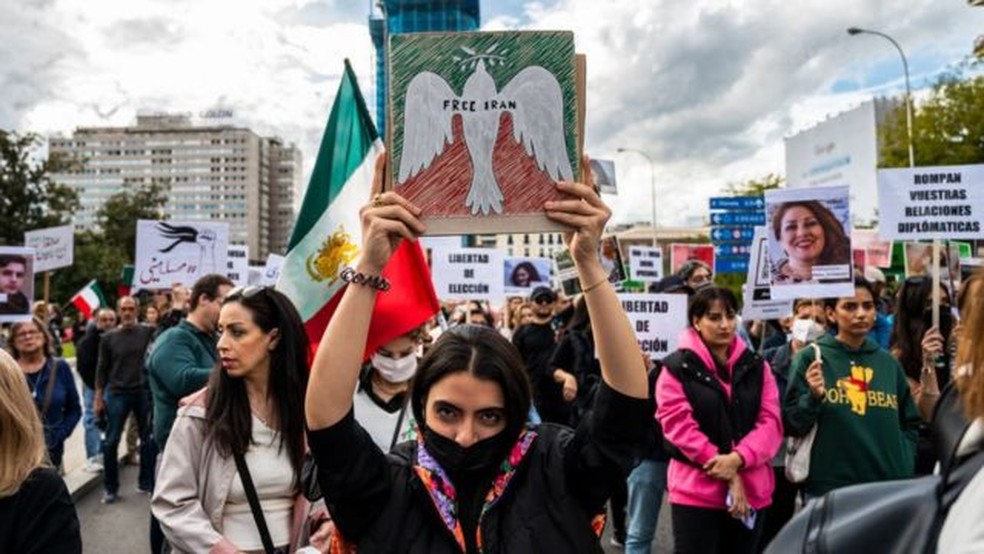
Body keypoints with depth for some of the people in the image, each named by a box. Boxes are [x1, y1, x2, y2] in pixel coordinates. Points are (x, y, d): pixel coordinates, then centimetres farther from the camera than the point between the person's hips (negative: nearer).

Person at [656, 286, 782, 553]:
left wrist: (737, 458, -17)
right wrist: (728, 474, -14)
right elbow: (679, 426, -11)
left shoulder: (756, 365, 8)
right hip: (696, 490, -4)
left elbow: (771, 422, 0)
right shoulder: (677, 368, -4)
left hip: (752, 490, 4)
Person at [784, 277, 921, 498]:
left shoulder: (887, 362, 9)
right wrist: (813, 397, -23)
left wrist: (904, 466, 5)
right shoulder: (810, 358, -6)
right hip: (829, 489, -4)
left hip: (889, 487, 5)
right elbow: (791, 426, -6)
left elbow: (910, 422, 18)